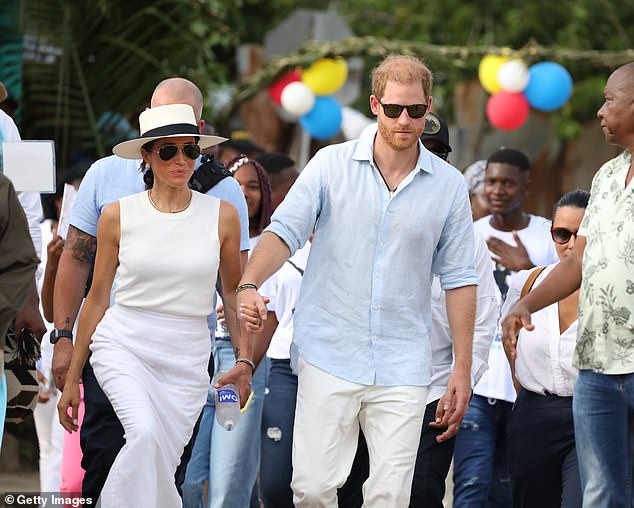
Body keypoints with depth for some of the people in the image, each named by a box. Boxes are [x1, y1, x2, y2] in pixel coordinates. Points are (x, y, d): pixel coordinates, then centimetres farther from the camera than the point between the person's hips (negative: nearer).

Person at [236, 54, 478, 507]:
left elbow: (459, 278, 9)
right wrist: (249, 284, -22)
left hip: (403, 367, 1)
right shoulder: (332, 165, 2)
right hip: (329, 357, -1)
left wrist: (463, 368, 6)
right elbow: (286, 231, -3)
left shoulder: (449, 185, 6)